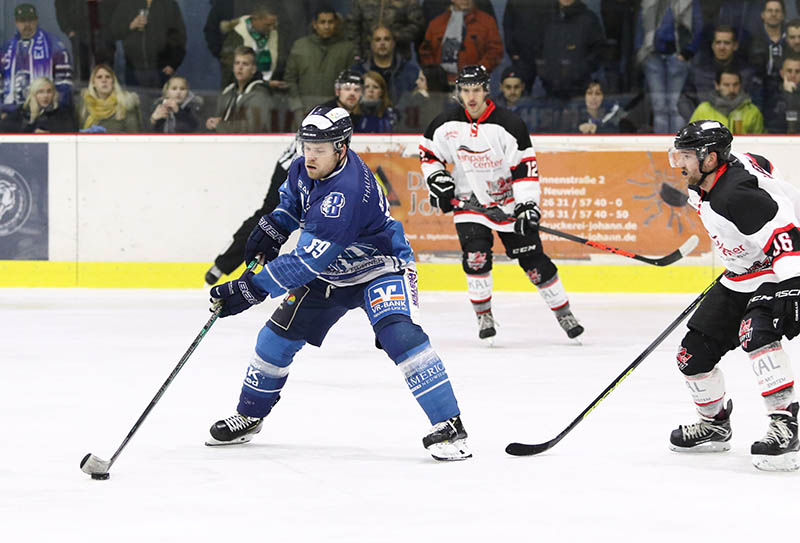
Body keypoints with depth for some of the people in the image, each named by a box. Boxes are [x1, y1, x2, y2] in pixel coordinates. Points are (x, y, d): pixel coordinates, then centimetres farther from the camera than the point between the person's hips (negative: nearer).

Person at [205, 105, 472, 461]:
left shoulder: (346, 193, -38)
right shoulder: (304, 169, -11)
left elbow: (306, 261, -38)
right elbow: (291, 200, 17)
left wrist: (252, 290, -38)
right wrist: (270, 229, -2)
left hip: (379, 268, -8)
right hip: (328, 274, 8)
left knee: (398, 334, -31)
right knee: (277, 336, 7)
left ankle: (448, 426, -28)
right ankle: (249, 417, 27)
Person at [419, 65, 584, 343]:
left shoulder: (508, 123, -17)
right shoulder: (447, 124, -6)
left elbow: (525, 165, -18)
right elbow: (428, 151, 11)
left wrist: (527, 204, -25)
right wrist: (436, 179, -4)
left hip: (508, 201, -1)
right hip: (470, 202, 1)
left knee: (532, 257, -3)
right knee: (476, 255, -18)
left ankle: (564, 313, 10)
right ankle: (484, 316, 0)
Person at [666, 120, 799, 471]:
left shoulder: (735, 196, -30)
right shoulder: (705, 185, 0)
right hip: (740, 279, 10)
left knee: (755, 333, -36)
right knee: (695, 351, 6)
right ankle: (715, 425, 28)